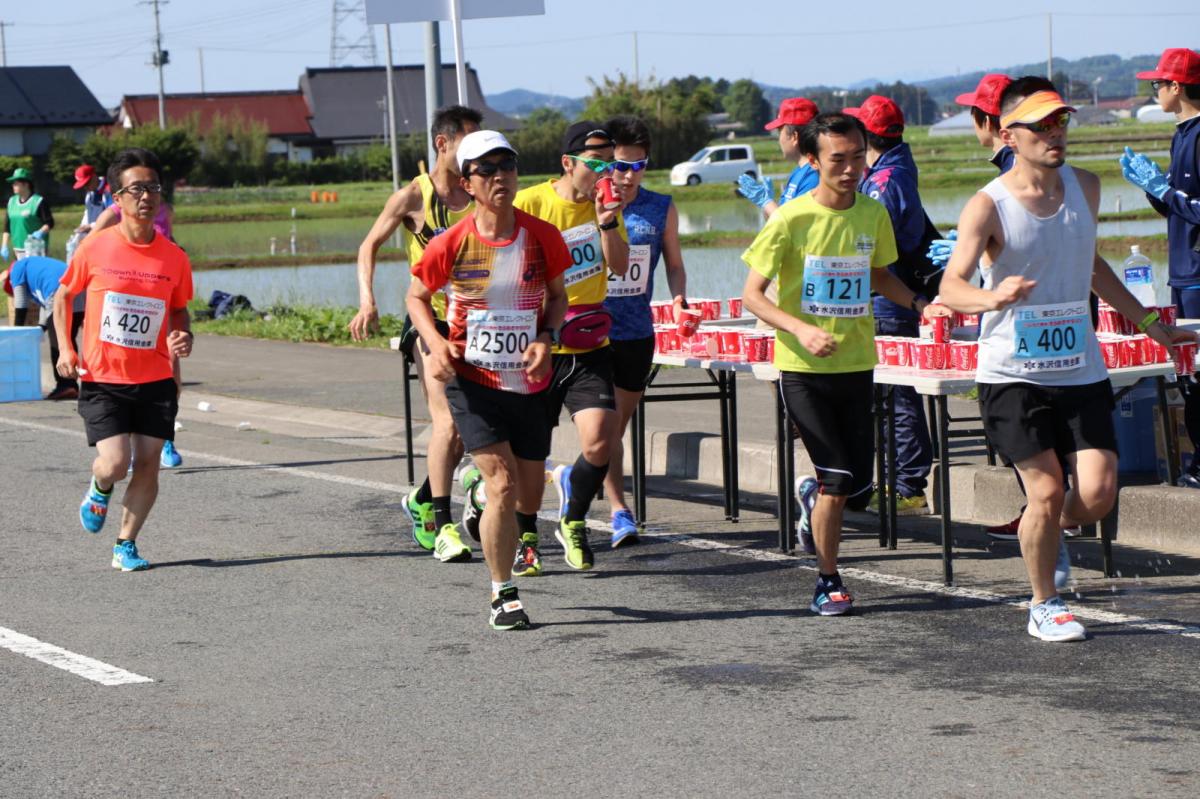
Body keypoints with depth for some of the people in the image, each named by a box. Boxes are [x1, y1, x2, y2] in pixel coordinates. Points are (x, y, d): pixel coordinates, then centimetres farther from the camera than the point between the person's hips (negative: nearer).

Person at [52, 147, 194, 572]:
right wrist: (65, 348, -4)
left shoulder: (174, 257, -2)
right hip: (101, 378, -2)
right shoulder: (95, 248, -7)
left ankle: (126, 546, 18)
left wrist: (183, 336, -8)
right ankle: (99, 490, 24)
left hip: (154, 380, 2)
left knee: (148, 464, -1)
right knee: (114, 464, -13)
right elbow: (63, 295, 8)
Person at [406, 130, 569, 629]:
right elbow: (417, 296, 5)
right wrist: (435, 343, -12)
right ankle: (503, 595, 1)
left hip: (528, 382, 3)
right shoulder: (452, 244, -10)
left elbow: (557, 295, 10)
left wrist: (546, 338, -9)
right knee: (503, 486, -14)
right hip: (472, 380, -3)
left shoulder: (541, 237, -4)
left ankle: (480, 501, 46)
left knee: (531, 495, 10)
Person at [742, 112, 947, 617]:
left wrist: (918, 304, 3)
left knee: (858, 491, 2)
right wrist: (800, 329, -24)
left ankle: (814, 499, 37)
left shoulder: (874, 215, 2)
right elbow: (752, 295, -8)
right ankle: (827, 582, 9)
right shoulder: (791, 220, -12)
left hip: (857, 365, 4)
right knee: (838, 481, -10)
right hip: (803, 369, -4)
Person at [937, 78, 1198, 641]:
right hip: (1012, 373, -4)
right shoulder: (988, 206, -11)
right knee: (1047, 491, -8)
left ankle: (1050, 532, 28)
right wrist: (993, 297, -42)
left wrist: (1148, 324, 25)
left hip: (1080, 370, 4)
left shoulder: (1085, 188, 7)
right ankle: (1044, 606, 13)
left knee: (1098, 493, -7)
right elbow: (950, 287, -21)